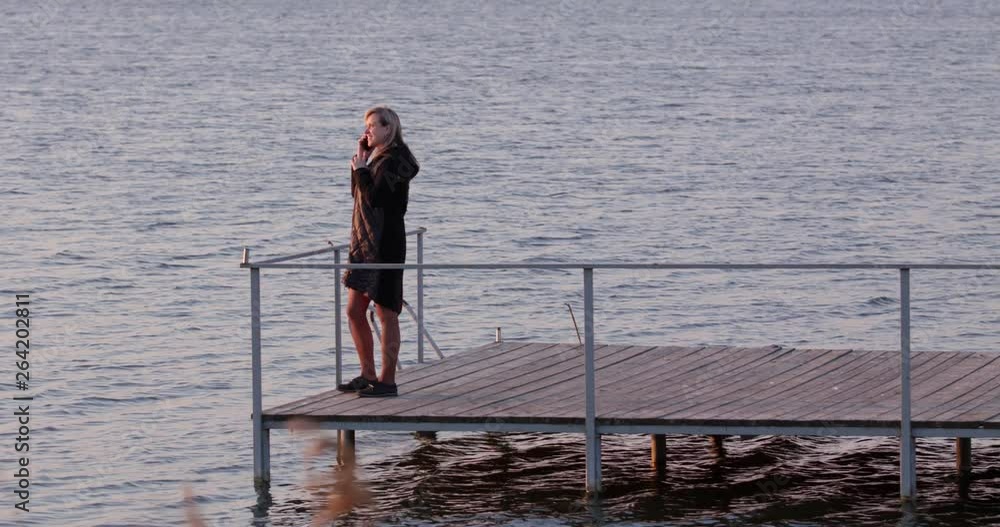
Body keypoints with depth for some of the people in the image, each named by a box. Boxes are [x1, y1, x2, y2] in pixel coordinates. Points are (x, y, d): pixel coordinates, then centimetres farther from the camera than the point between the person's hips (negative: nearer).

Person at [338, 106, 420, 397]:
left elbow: (373, 197, -23)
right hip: (365, 244, 10)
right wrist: (359, 158, 12)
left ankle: (388, 381, 1)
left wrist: (361, 169, -11)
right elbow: (357, 193, 21)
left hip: (385, 245, -10)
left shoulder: (393, 160, -14)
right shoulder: (377, 157, 15)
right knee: (354, 311, 11)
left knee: (386, 313, -4)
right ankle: (368, 375, 19)